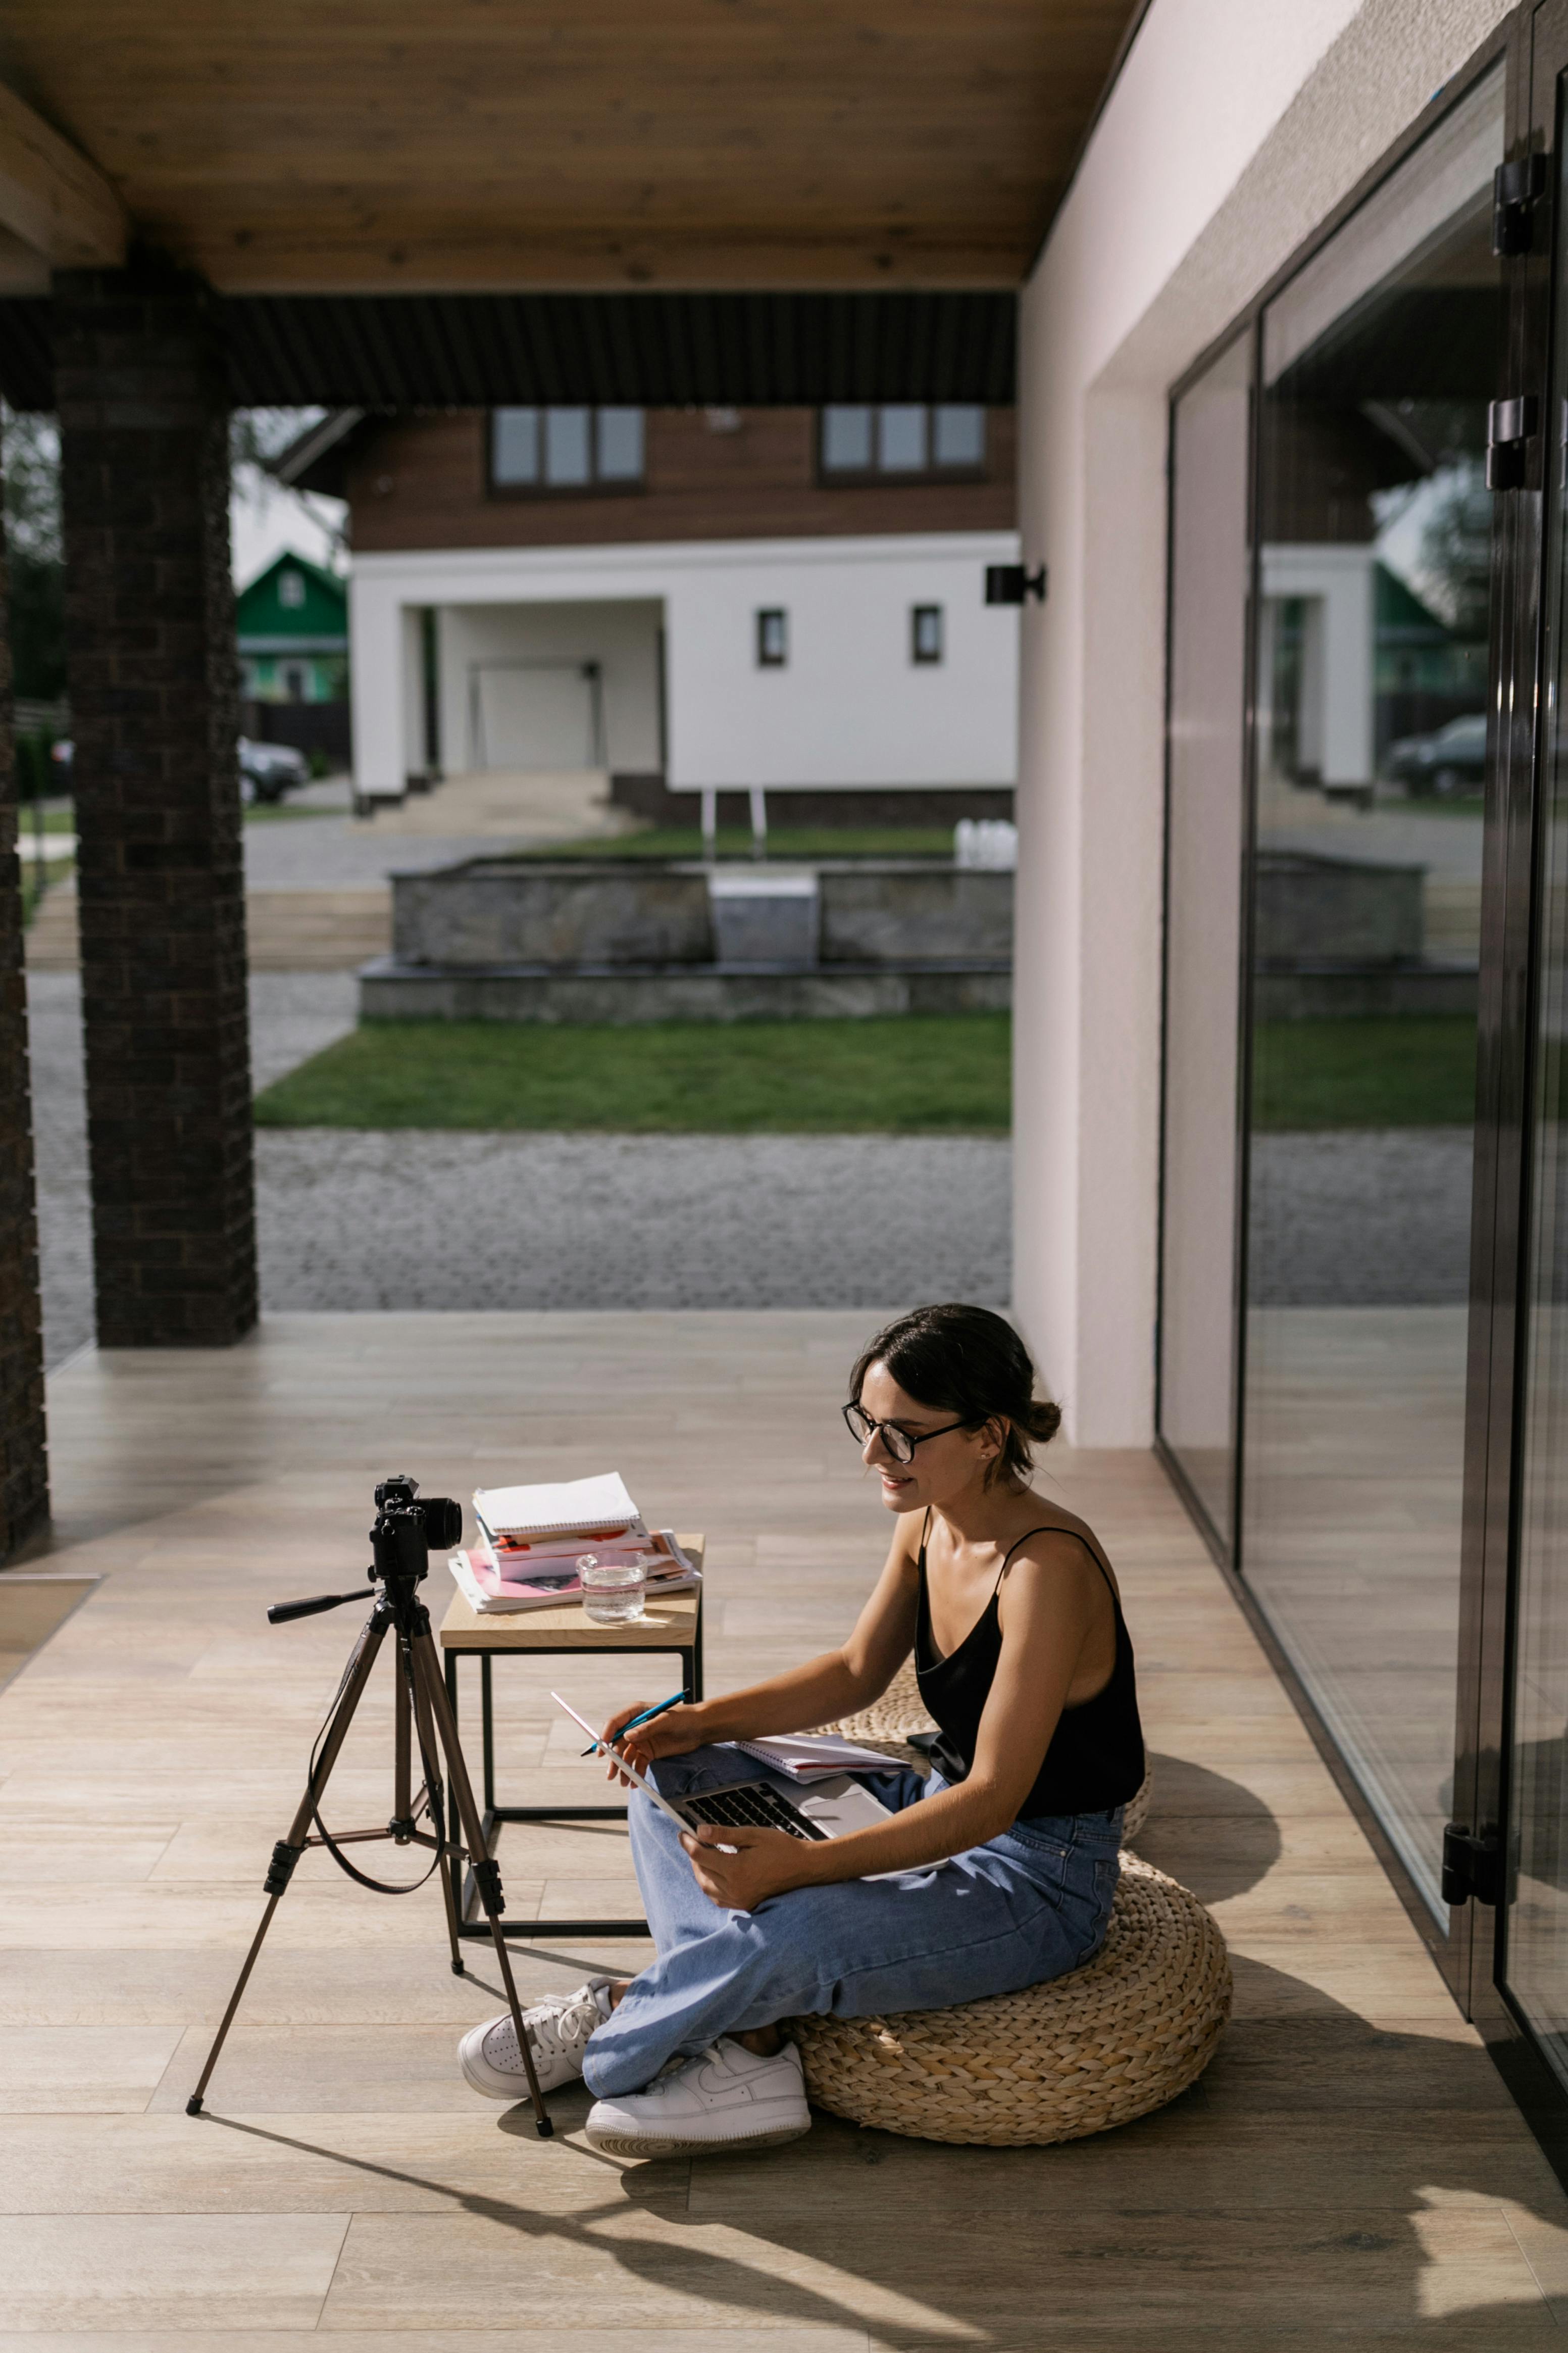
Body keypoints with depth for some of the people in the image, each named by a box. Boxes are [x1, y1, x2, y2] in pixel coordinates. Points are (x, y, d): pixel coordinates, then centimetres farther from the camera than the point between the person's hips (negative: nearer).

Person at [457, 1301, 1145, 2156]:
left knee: (782, 1935, -32)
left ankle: (609, 2026, -1)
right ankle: (748, 2052, -11)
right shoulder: (927, 1521, -2)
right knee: (670, 1778, 3)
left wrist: (802, 1865, -37)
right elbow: (856, 1673, 12)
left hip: (1037, 1881, -9)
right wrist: (705, 1722, -2)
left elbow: (992, 1798, -29)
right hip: (939, 1805, 9)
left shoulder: (1047, 1568, -27)